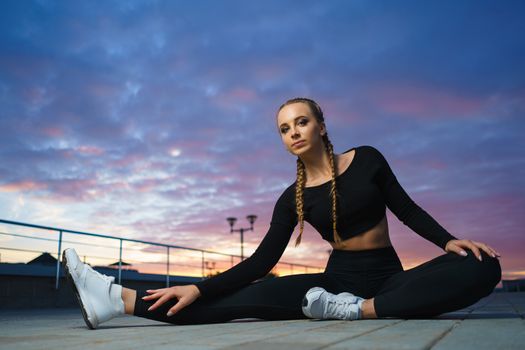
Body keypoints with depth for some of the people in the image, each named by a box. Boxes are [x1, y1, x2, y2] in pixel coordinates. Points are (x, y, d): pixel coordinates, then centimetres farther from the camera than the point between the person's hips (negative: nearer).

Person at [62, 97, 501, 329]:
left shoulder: (367, 159, -3)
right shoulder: (293, 199, 0)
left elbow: (407, 209, 5)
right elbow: (261, 261, -5)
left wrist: (449, 240, -13)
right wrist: (198, 289, -14)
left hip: (388, 279, 0)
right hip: (338, 279, 0)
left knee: (481, 266, -28)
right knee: (254, 296, -23)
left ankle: (360, 310, -38)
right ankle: (119, 298, -31)